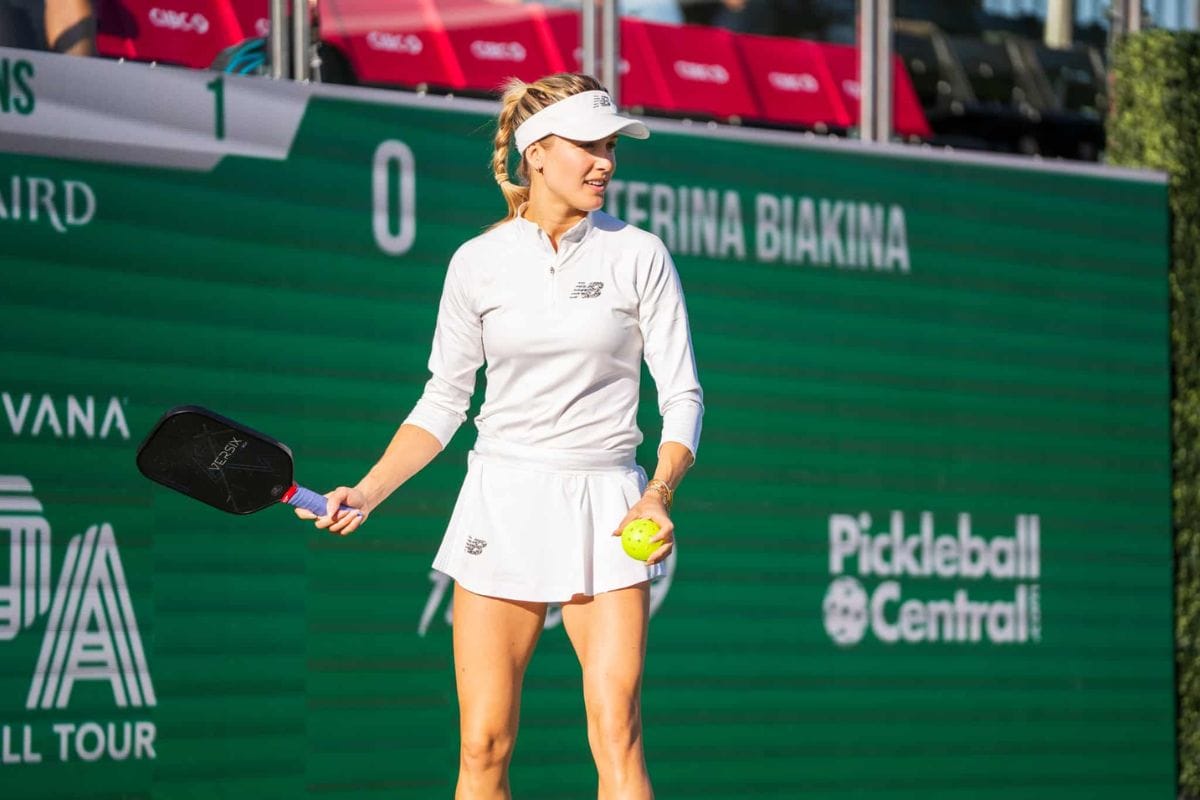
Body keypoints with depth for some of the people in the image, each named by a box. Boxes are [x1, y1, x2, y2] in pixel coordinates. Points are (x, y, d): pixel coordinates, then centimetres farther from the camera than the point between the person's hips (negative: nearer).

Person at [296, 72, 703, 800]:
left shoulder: (639, 256, -1)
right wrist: (368, 493, 0)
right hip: (502, 504, 1)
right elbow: (443, 401, 11)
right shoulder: (478, 263, 3)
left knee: (618, 739, -13)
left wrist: (661, 493, -18)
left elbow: (682, 395, -1)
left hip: (605, 511, -1)